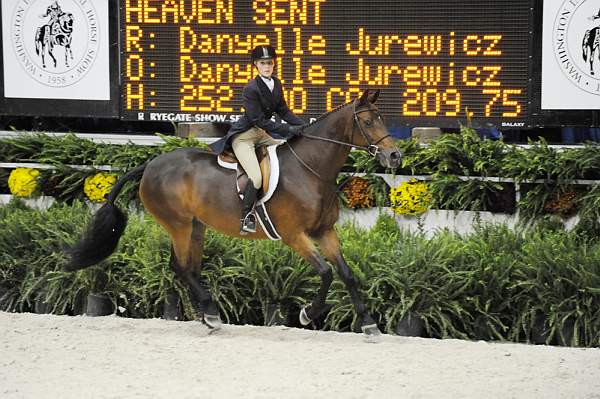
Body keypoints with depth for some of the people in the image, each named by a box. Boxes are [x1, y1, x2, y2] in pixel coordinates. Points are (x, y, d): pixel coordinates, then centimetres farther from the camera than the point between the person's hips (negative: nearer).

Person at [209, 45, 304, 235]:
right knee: (256, 177, -24)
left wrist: (302, 126, -4)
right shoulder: (251, 89, -22)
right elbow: (259, 120, -23)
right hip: (243, 137, -9)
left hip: (261, 134, 9)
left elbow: (283, 111, 10)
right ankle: (246, 218, -9)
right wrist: (289, 130, -24)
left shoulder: (276, 83, 3)